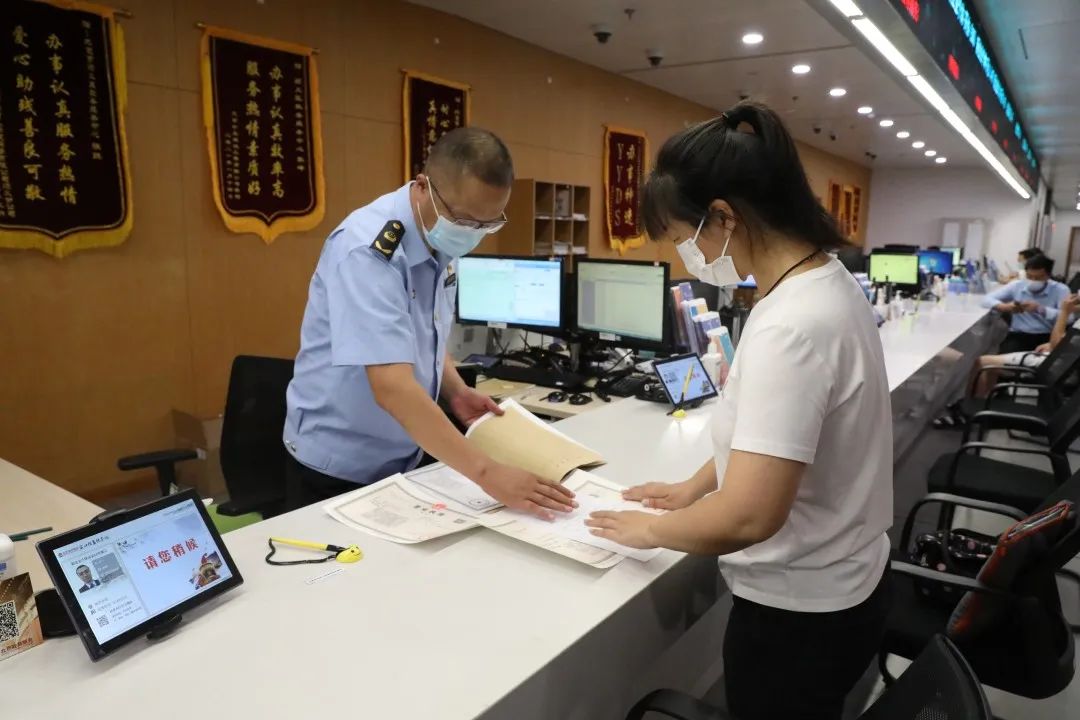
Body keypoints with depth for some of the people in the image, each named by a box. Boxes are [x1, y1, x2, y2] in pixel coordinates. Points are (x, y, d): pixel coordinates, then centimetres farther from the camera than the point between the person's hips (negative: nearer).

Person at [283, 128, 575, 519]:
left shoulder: (439, 239, -2)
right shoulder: (369, 249, -26)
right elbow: (392, 386, -35)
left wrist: (455, 391, -5)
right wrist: (486, 472, -38)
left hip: (403, 458, 8)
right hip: (339, 466, -7)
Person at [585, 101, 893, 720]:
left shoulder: (790, 327, -31)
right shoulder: (830, 282, 0)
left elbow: (747, 518, -34)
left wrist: (652, 529, -16)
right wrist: (696, 487, 11)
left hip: (799, 611, -8)